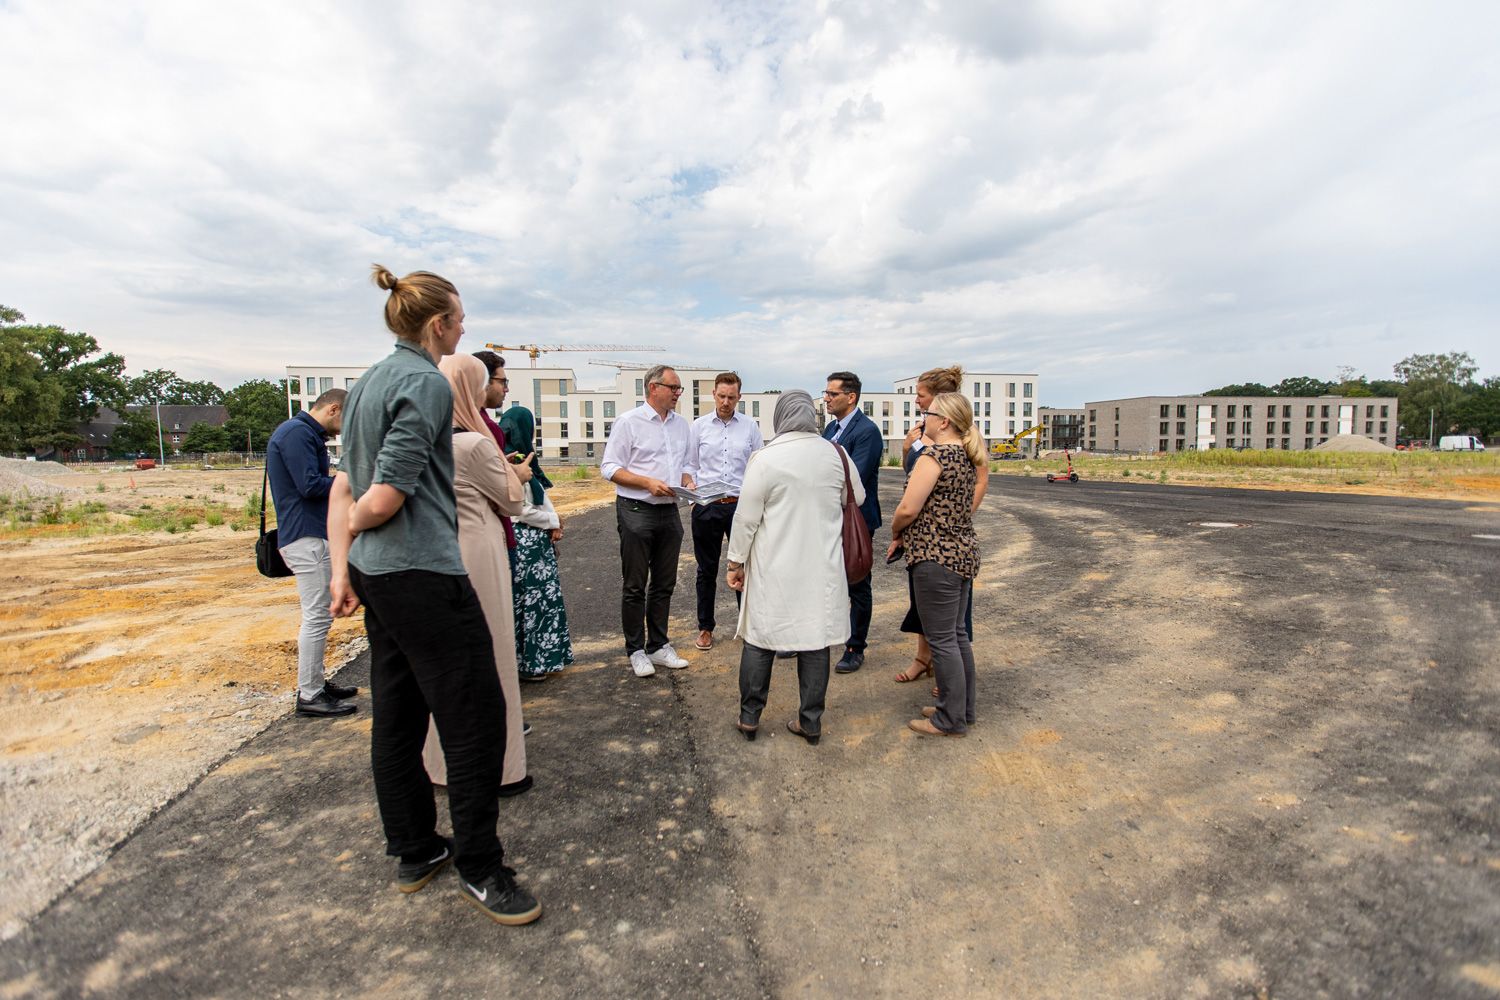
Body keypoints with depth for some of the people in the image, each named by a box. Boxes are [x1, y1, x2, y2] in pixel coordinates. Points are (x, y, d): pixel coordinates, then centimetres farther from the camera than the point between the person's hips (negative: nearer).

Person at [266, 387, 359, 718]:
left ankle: (316, 682, 26)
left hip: (313, 535, 11)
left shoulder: (305, 433, 20)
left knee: (319, 614, 16)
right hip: (307, 538, -11)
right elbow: (311, 485, -21)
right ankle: (309, 696, 1)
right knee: (317, 616, -7)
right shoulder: (297, 433, -13)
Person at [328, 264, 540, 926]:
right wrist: (354, 523, 1)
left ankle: (414, 852, 31)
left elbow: (344, 485, 12)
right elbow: (385, 499, -19)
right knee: (475, 719, 0)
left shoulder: (369, 381, 15)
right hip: (424, 574, -10)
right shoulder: (427, 383, -14)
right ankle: (479, 869, 13)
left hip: (377, 575, 10)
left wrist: (341, 566, 10)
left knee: (397, 716, 16)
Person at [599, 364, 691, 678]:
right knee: (635, 586, 3)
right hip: (636, 511, -5)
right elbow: (609, 467, -8)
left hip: (670, 511, 6)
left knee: (664, 584, 11)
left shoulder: (681, 423, 13)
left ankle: (658, 646, 24)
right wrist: (648, 482, -18)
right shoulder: (629, 421, -5)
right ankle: (636, 651, 15)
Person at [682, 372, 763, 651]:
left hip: (740, 505, 0)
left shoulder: (750, 426, 7)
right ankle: (705, 627, 21)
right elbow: (689, 464, 9)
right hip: (706, 506, 0)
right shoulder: (699, 426, 6)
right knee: (707, 570, 9)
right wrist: (689, 484, -12)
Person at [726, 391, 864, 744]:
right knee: (816, 640, 11)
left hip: (773, 569, -2)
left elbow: (746, 519, -7)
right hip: (822, 567, 3)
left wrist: (736, 563, 4)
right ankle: (810, 722, 22)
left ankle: (749, 718, 22)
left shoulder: (764, 460, -11)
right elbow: (858, 498, 15)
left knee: (759, 639, 10)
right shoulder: (837, 454, -1)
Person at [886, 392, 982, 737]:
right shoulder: (965, 457, 12)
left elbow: (908, 509, -19)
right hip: (964, 552, 10)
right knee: (957, 635, 18)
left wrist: (896, 532, 2)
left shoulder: (933, 455, -16)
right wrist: (906, 535, 13)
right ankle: (963, 709, 30)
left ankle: (951, 720, 13)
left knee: (942, 640, 1)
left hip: (937, 557, -10)